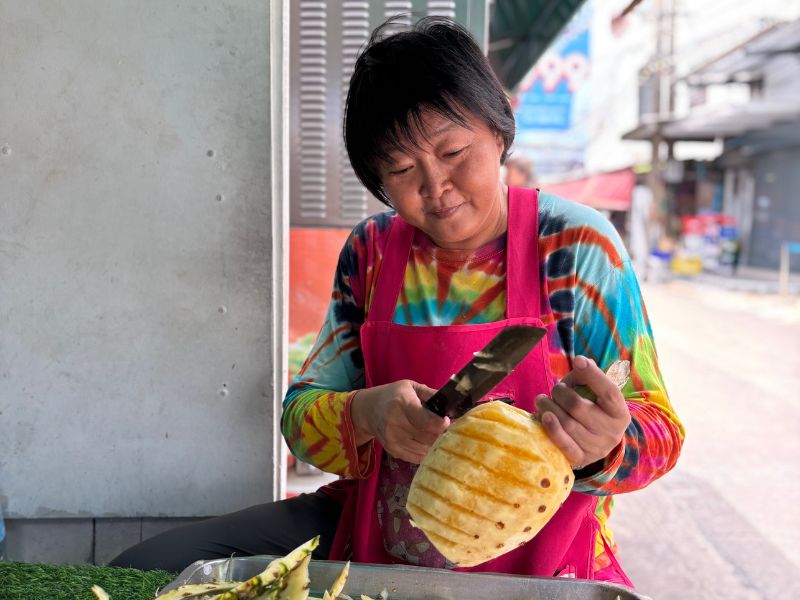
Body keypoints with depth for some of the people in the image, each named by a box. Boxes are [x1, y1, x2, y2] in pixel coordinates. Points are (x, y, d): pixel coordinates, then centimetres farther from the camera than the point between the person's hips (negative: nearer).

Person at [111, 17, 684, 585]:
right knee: (145, 569, -8)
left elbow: (659, 429, -9)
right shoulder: (372, 249, 0)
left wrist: (604, 444, -33)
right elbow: (302, 413, 0)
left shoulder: (577, 246, -10)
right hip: (373, 541, 3)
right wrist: (369, 413, -23)